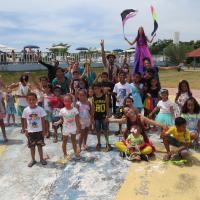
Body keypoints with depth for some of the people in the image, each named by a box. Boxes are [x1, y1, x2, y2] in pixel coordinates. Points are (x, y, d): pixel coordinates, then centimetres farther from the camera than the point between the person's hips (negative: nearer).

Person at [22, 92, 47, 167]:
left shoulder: (40, 109, -11)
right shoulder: (26, 110, -7)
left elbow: (43, 120, -4)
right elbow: (25, 121, 1)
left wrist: (43, 130, -4)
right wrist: (25, 130, 1)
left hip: (39, 131, -1)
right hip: (30, 131, 1)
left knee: (40, 145, 11)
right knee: (32, 146, 13)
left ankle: (41, 159, 27)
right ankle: (33, 160, 29)